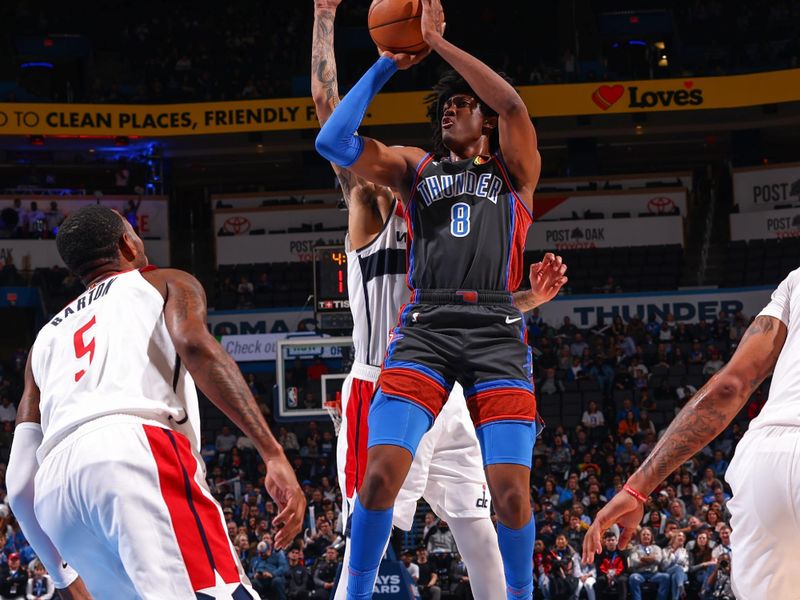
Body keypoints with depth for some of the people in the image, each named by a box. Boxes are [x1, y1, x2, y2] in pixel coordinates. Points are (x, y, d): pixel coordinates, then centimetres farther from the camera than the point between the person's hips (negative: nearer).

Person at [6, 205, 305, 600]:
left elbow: (19, 484, 29)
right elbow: (195, 345, -2)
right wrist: (273, 454, -10)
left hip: (56, 491, 6)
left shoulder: (46, 338, 37)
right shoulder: (166, 284, 25)